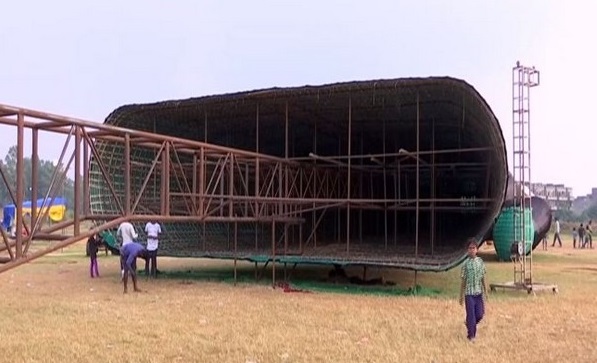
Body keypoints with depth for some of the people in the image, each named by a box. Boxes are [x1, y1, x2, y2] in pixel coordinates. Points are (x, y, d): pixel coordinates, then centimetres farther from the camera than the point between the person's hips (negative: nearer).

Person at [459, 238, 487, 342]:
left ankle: (469, 324, 34)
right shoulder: (466, 263, -6)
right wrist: (461, 296, -1)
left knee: (479, 314, 5)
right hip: (469, 293, -3)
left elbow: (483, 278, 9)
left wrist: (485, 292, 7)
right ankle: (471, 335, 11)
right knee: (471, 315, -1)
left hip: (479, 293, 3)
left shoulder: (480, 261, 3)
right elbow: (463, 280, -2)